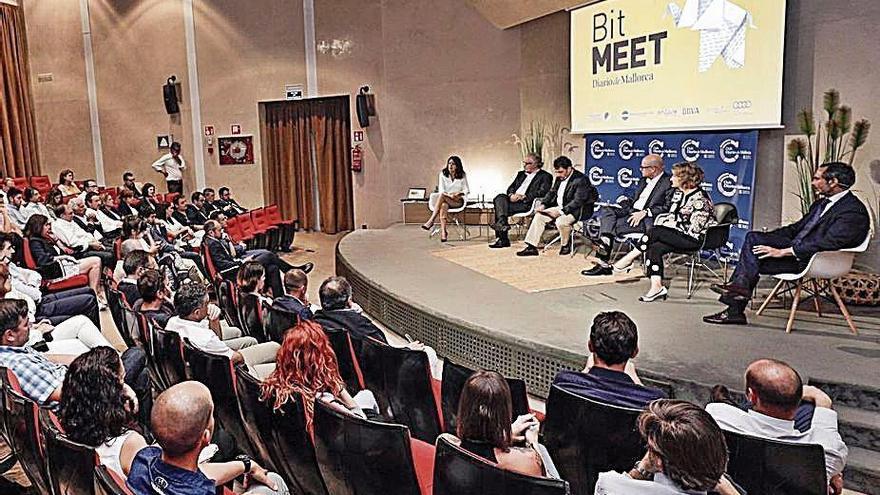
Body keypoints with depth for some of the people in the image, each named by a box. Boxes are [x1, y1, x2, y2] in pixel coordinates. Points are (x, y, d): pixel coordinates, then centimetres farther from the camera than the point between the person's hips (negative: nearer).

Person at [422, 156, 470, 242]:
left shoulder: (462, 175, 5)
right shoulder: (443, 174, 6)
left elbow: (466, 190, 6)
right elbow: (441, 190, -2)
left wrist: (458, 193, -14)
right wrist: (449, 195, -21)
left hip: (458, 200, -1)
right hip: (445, 199, 2)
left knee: (442, 196, -34)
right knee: (444, 205, -38)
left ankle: (431, 221, -38)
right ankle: (443, 231, -49)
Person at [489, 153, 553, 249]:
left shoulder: (545, 176, 5)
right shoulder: (521, 174, 28)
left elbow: (542, 192, -10)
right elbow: (511, 187, 20)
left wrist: (524, 197, -17)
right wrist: (511, 195, -5)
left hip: (527, 203, -7)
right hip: (514, 200, 7)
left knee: (500, 207, -27)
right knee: (500, 197, -24)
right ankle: (502, 223, -37)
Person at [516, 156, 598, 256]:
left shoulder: (581, 180, -19)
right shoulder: (560, 178, 7)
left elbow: (578, 201, -25)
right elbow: (552, 192, 17)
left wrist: (560, 211, -30)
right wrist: (543, 204, -1)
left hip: (577, 209, -8)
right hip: (560, 207, 9)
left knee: (561, 221, -35)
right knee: (539, 216, -3)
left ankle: (565, 246, -6)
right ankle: (531, 247, -3)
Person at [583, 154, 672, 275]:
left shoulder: (669, 182, -7)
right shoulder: (644, 180, 22)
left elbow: (668, 207, -16)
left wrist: (645, 212, -23)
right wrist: (625, 201, 5)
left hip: (646, 219, -8)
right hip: (631, 210, 8)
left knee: (614, 225, -26)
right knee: (605, 210, -16)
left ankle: (604, 263, -21)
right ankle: (605, 242, -33)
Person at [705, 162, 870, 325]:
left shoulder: (855, 210, -14)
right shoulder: (822, 203, 18)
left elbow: (826, 243, -25)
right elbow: (796, 228, 20)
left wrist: (783, 252, -25)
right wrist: (763, 238, 5)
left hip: (811, 261, -9)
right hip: (795, 248, 9)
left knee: (753, 259, -19)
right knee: (753, 237, -9)